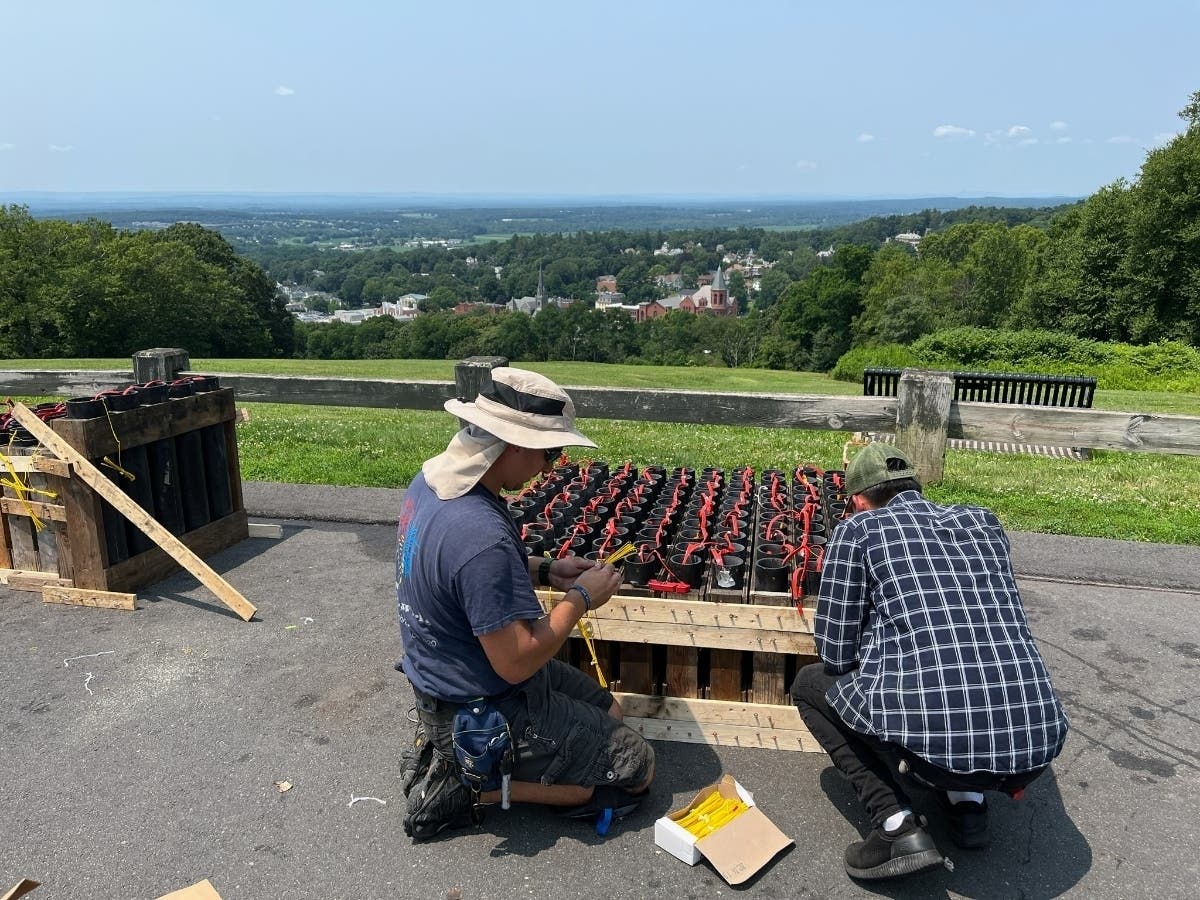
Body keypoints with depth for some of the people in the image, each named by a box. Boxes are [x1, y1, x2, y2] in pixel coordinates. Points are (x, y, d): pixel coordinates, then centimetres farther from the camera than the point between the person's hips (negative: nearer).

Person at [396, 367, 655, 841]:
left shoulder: (431, 478, -6)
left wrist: (543, 570, 2)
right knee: (634, 766, 3)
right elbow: (516, 662, -29)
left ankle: (444, 748, 16)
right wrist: (581, 597, -15)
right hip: (483, 710, -9)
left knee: (609, 712, 23)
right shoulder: (480, 535, -36)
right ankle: (468, 785, 1)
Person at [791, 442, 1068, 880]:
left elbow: (835, 655, 4)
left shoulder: (857, 530, 3)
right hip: (1038, 742, 6)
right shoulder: (982, 521, 17)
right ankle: (966, 798, 21)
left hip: (935, 743, -6)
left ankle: (898, 826, 6)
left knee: (809, 684, 21)